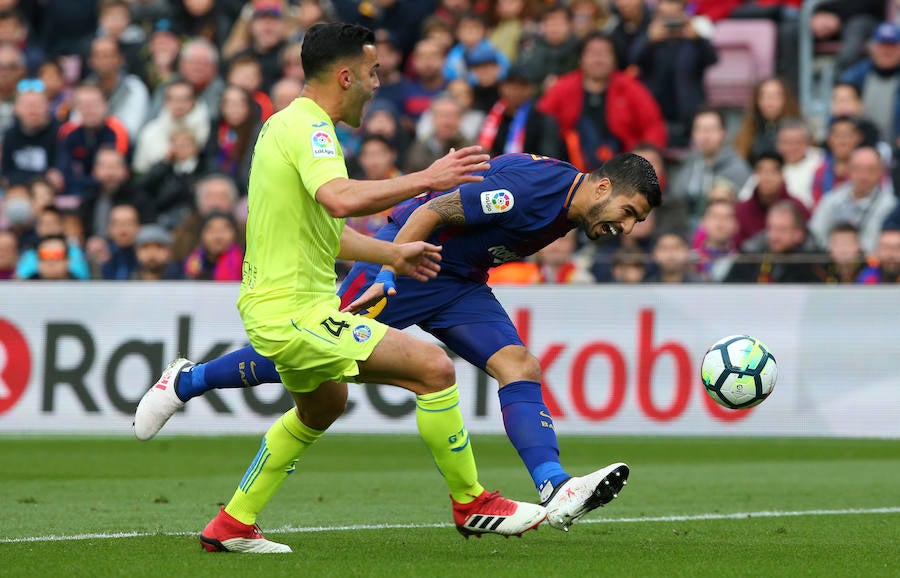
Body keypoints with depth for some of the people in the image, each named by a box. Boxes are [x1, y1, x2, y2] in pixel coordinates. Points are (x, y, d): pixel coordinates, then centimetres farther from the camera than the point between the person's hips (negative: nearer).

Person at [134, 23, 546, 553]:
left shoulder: (287, 124, 15)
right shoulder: (307, 128, -17)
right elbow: (341, 199, -37)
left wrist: (392, 253, 26)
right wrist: (427, 179, -29)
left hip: (274, 306, 11)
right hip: (295, 313, -11)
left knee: (322, 407, 35)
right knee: (435, 368, -14)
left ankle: (232, 527, 38)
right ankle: (472, 504, -2)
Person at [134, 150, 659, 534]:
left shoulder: (571, 210, 3)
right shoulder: (529, 188, -26)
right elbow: (432, 212, -23)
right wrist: (386, 275, -23)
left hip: (458, 285, 8)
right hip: (408, 258, -8)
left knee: (520, 367, -11)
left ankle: (557, 491, -23)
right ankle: (187, 381, 15)